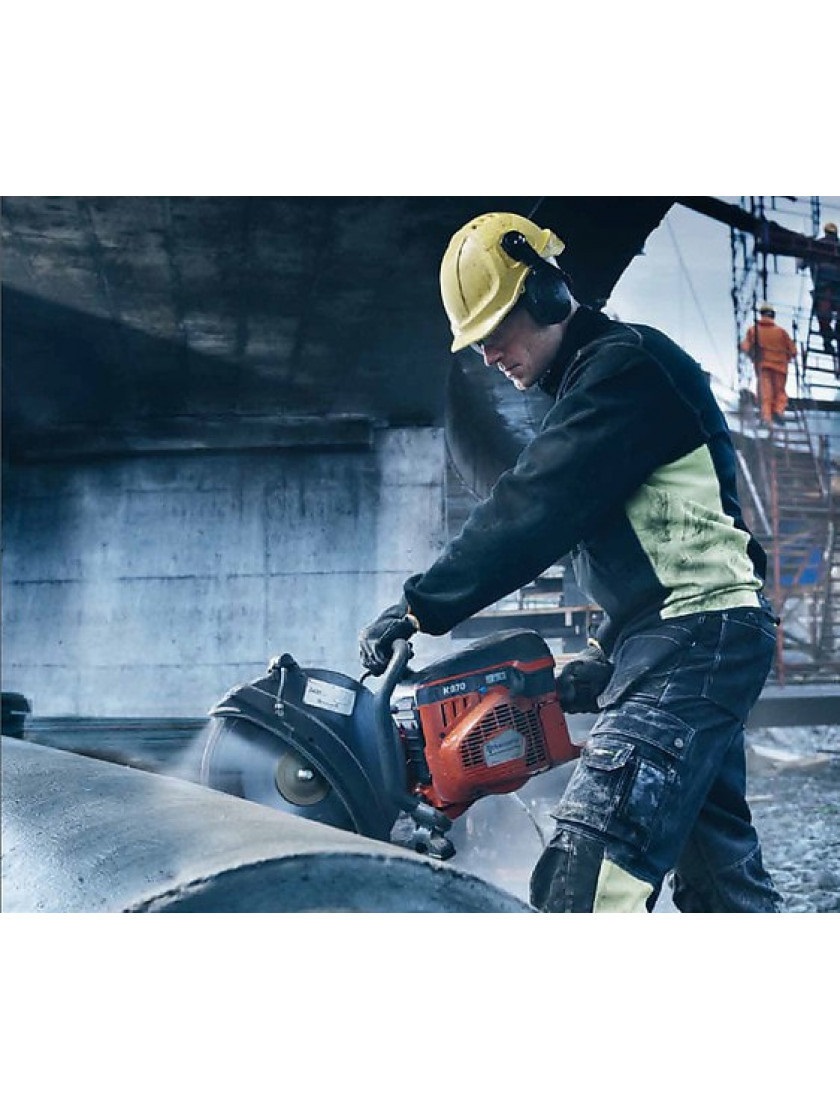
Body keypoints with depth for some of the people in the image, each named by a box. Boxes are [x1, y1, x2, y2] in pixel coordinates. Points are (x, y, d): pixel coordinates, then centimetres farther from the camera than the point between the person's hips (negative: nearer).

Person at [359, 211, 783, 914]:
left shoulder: (627, 362, -10)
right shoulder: (593, 386, 22)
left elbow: (533, 510, -19)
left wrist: (420, 605, -16)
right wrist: (609, 656, 16)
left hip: (696, 637, -11)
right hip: (692, 643, 11)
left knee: (586, 877, -22)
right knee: (721, 877, 15)